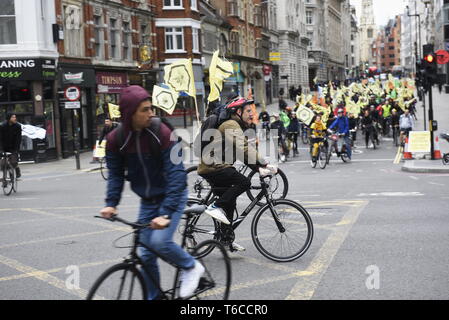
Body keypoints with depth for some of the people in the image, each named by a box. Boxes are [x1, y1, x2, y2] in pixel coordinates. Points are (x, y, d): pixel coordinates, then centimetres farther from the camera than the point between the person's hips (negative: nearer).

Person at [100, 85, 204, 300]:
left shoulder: (163, 133, -23)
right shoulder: (116, 139, -10)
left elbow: (176, 174, -27)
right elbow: (115, 174, -3)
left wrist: (166, 212, -35)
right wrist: (111, 203, -19)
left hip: (171, 196, -4)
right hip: (147, 201, 4)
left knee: (159, 241, -24)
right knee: (146, 254, 4)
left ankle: (191, 267, 4)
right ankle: (154, 297, 20)